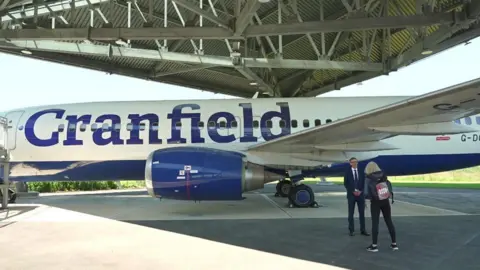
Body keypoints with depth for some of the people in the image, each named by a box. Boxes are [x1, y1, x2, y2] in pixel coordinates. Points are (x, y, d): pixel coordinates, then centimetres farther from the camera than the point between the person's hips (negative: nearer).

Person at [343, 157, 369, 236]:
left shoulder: (361, 172, 7)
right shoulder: (347, 172, 0)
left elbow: (364, 182, 6)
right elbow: (346, 184, -2)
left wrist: (360, 191, -8)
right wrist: (353, 191, -11)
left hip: (360, 194, 2)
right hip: (351, 194, -2)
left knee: (362, 213, 4)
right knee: (351, 213, 1)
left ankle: (363, 230, 11)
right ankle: (352, 230, 7)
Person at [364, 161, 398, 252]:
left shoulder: (368, 178, -10)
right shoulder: (383, 175, 1)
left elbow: (367, 193, -13)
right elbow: (390, 187, -1)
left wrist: (367, 196, 7)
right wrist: (391, 196, 14)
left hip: (375, 202, -4)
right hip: (385, 201, 4)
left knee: (375, 223, 2)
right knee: (389, 221, 12)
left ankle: (374, 245, 3)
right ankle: (394, 244, 18)